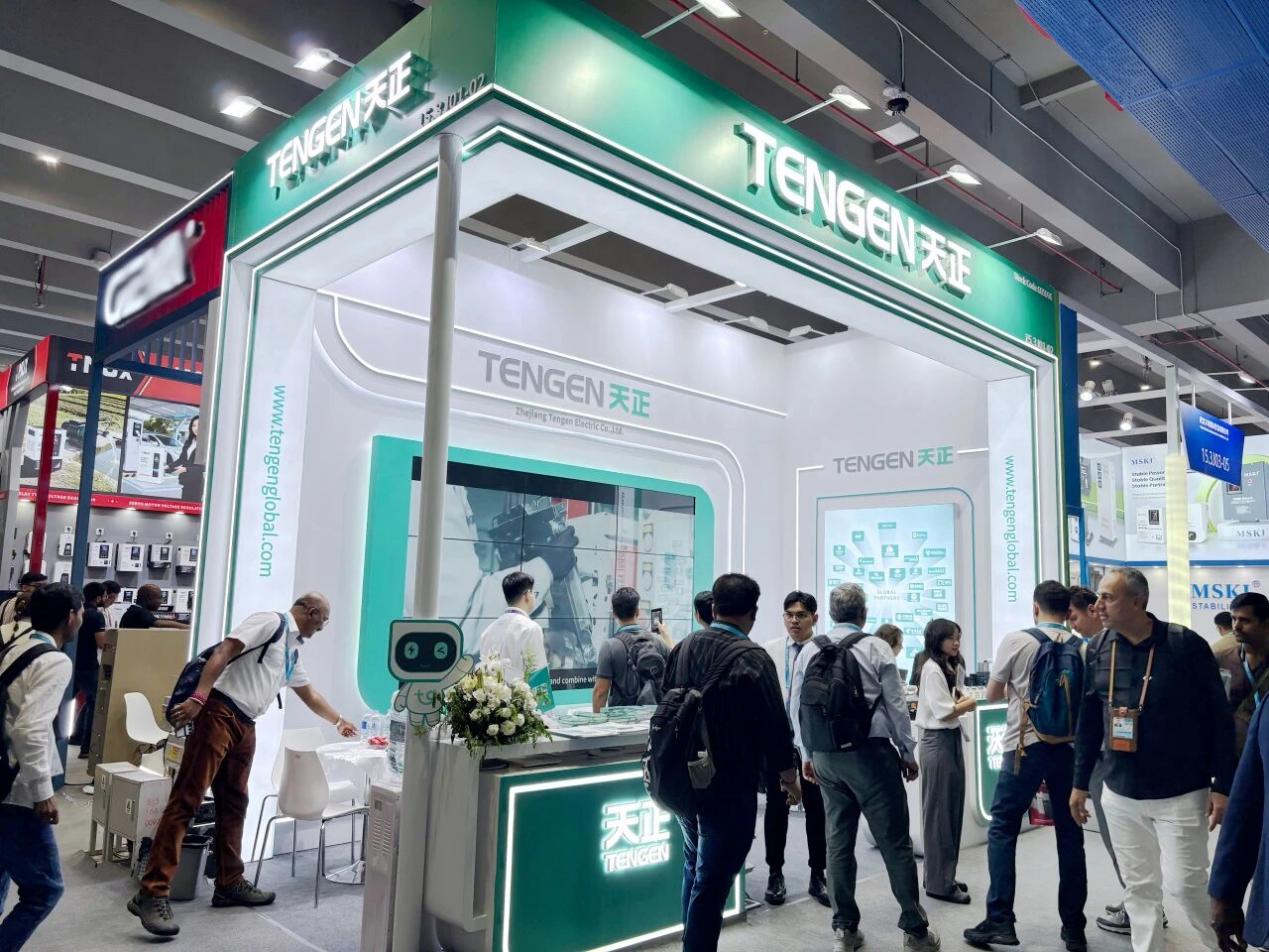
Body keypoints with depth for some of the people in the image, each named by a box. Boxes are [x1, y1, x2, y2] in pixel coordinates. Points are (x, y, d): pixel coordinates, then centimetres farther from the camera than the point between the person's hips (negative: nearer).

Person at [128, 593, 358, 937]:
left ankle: (229, 884, 20)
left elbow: (310, 696, 37)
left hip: (245, 726, 10)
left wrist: (339, 722, 45)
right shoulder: (270, 622, -3)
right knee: (186, 799, -12)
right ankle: (152, 892, -13)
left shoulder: (293, 651, 24)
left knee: (233, 805, 12)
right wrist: (198, 697, -26)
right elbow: (223, 652, -15)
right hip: (218, 713, -9)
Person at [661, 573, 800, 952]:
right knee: (712, 881, 2)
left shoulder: (682, 647, 2)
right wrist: (790, 778, -1)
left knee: (694, 870, 23)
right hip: (729, 786, -7)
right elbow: (775, 727, -16)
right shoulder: (752, 658, -17)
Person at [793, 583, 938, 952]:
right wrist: (908, 752, 7)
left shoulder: (809, 650, 5)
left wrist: (806, 755, 18)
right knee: (895, 842, 4)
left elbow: (797, 707, 8)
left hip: (825, 756, 4)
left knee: (838, 842, 10)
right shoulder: (876, 648, -5)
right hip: (871, 752, -4)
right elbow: (896, 706, -4)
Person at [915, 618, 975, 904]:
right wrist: (968, 704, -2)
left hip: (954, 738, 9)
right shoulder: (932, 669, -14)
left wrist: (962, 701, -8)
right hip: (938, 741, -9)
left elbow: (958, 700, 13)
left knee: (953, 809, 12)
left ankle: (943, 876, 22)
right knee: (938, 812, -2)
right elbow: (944, 712, -18)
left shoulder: (954, 668, 13)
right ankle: (939, 883, 5)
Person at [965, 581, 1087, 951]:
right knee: (1070, 834, 12)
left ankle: (1000, 920, 2)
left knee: (1002, 829, 5)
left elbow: (992, 694, 4)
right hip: (1069, 747, 3)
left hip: (1025, 746, -3)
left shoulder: (1016, 640, -6)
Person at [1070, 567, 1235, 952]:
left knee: (1186, 882, 0)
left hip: (1180, 794, -4)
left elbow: (1219, 718, -7)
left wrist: (1222, 785, -9)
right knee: (1139, 887, 11)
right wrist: (1080, 782, 10)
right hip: (1120, 795, 4)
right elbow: (1089, 721, 8)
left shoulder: (1185, 644, -11)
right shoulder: (1099, 650, 1)